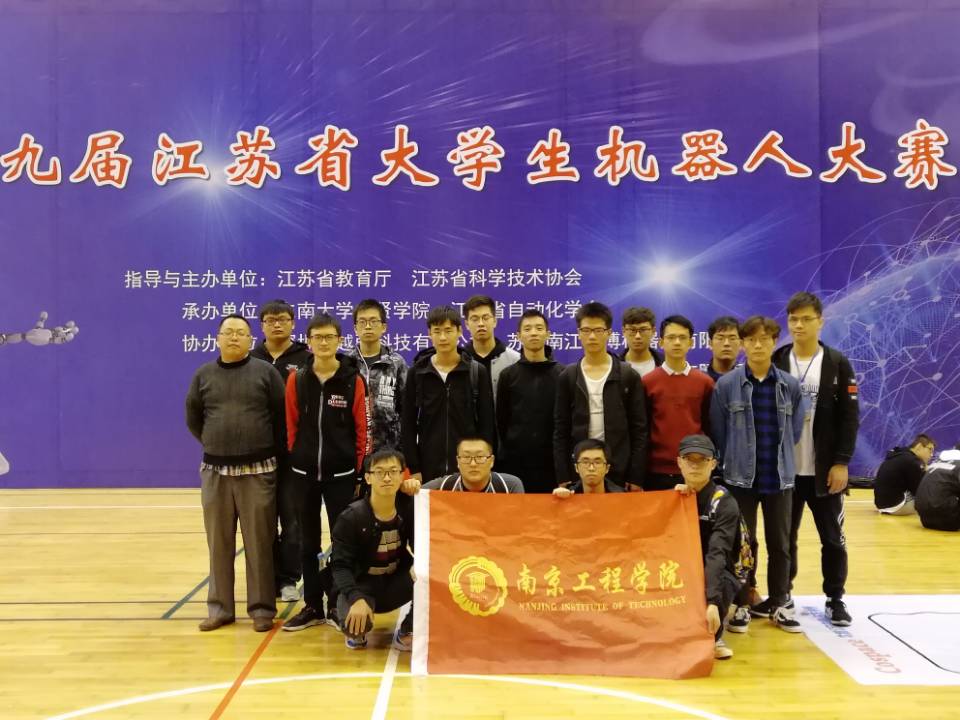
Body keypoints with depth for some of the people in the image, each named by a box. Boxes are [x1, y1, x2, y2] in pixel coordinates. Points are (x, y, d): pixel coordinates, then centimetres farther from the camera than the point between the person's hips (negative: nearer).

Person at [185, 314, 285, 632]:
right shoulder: (204, 375, 7)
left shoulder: (265, 372, -1)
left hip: (257, 471, -3)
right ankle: (220, 608, 20)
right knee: (219, 544, 9)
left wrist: (271, 451, 2)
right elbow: (193, 418, 15)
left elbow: (282, 416, 0)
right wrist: (215, 445, 13)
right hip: (215, 471, 3)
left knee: (259, 543, 2)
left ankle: (262, 608, 11)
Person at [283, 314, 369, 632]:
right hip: (305, 473, 2)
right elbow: (291, 425, 6)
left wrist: (360, 471, -3)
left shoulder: (353, 380, -4)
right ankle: (312, 606, 20)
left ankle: (337, 604, 16)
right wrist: (295, 460, 5)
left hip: (341, 474, -2)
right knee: (308, 542, 10)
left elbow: (362, 429, -2)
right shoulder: (296, 379, 1)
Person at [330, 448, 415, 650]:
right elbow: (340, 565, -20)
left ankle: (406, 633, -4)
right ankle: (355, 632, 8)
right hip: (360, 584, -2)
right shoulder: (351, 517, -19)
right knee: (356, 619, -35)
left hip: (396, 582, 3)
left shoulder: (410, 508, -12)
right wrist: (356, 598, -37)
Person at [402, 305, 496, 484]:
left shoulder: (477, 372, 1)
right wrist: (413, 468, -2)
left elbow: (487, 423, 2)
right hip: (429, 467, 1)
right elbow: (408, 424, 4)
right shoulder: (417, 372, 3)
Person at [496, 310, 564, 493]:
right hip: (514, 460, 0)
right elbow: (501, 419, 7)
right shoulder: (508, 375, 4)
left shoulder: (562, 374, 2)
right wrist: (513, 445, 4)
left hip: (551, 460, 0)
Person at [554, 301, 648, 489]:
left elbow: (639, 430, 0)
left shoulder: (629, 376, 1)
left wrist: (636, 478, -5)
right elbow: (561, 431, 4)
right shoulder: (567, 377, 5)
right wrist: (563, 478, -2)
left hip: (619, 471, -1)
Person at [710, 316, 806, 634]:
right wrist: (736, 460, 5)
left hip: (780, 477, 2)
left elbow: (795, 430, 7)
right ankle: (741, 603, 18)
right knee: (743, 543, 6)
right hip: (740, 477, -2)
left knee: (780, 543, 11)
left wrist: (779, 459, 8)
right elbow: (717, 432, 0)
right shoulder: (726, 385, -6)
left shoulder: (790, 385, -1)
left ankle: (779, 603, 24)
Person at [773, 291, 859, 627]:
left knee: (832, 538, 7)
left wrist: (841, 462, -8)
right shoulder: (775, 364, 1)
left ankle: (835, 598, 22)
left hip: (824, 469, 0)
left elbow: (849, 417, -2)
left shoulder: (838, 364, 0)